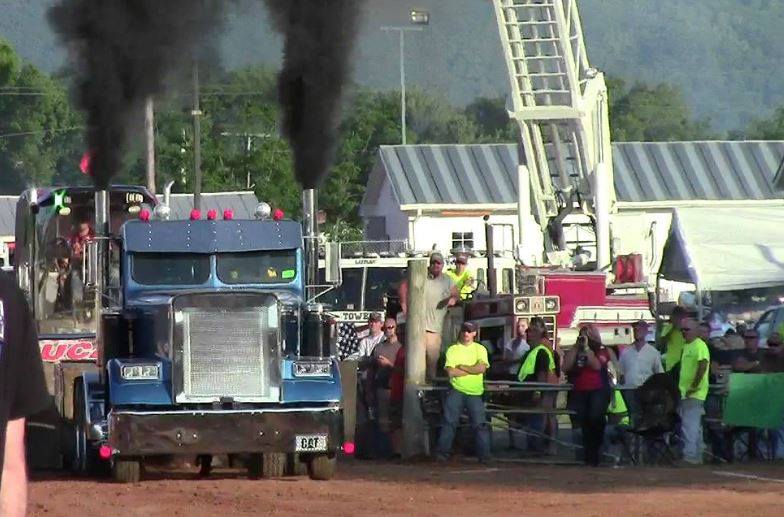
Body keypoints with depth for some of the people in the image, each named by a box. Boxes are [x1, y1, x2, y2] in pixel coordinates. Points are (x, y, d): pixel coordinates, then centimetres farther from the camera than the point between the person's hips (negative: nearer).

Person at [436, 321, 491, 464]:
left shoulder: (480, 349, 8)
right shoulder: (452, 349, 7)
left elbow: (481, 368, -9)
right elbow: (451, 372, -7)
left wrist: (462, 367, -6)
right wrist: (472, 370, -5)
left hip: (475, 393, 0)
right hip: (456, 389, 0)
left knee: (480, 424, -5)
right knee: (449, 422, -5)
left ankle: (484, 454, -1)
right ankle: (443, 452, -2)